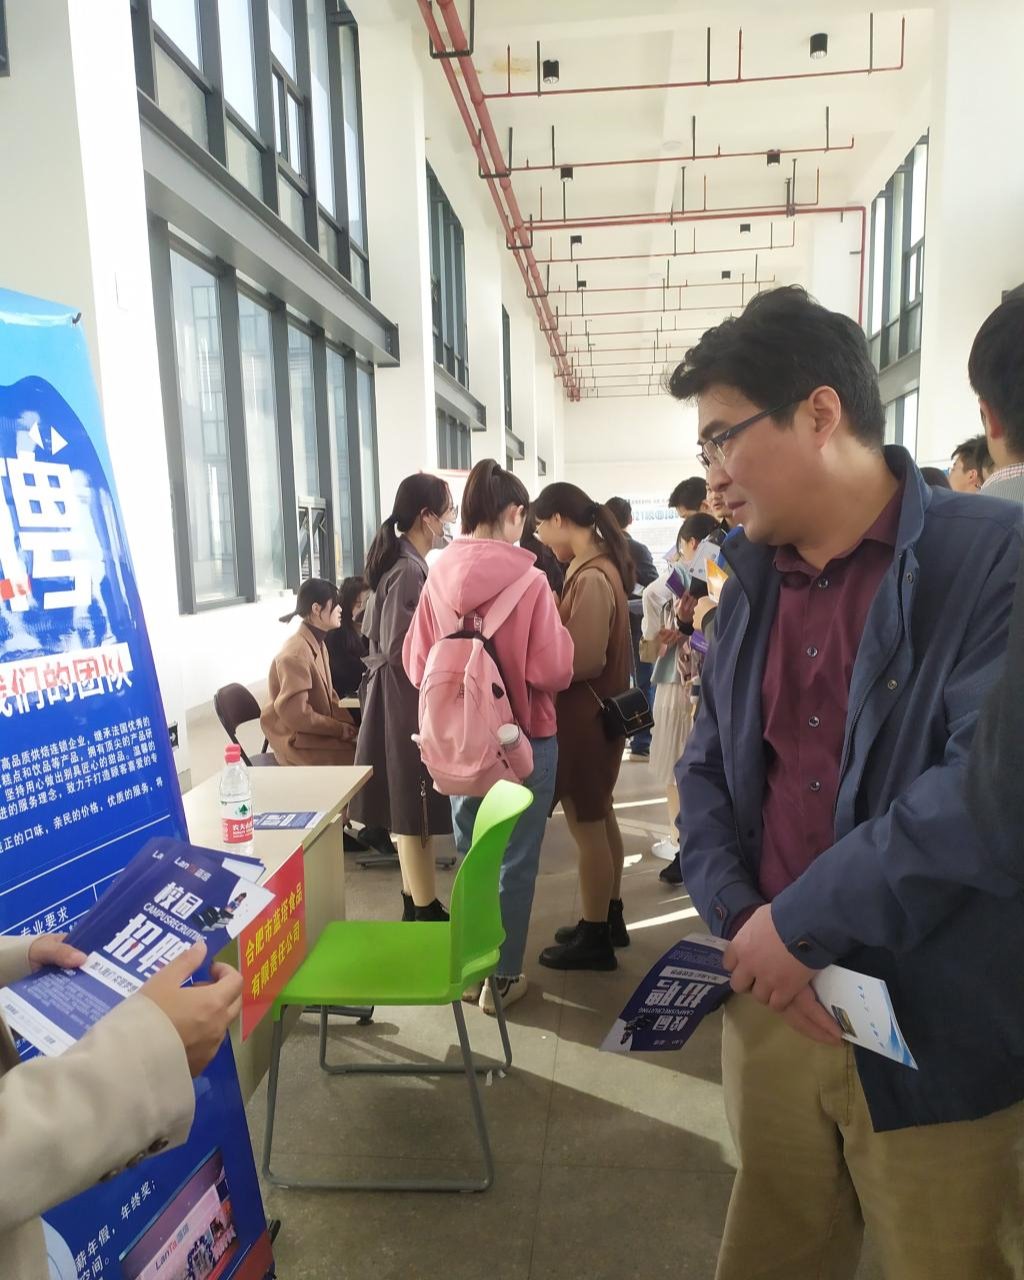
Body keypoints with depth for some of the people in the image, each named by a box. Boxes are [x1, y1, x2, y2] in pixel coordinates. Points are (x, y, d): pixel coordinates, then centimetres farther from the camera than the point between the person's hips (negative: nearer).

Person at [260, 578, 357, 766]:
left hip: (318, 730, 9)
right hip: (297, 740, -9)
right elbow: (296, 715, -24)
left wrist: (347, 724, -1)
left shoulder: (318, 644, 8)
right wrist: (340, 729, -16)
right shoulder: (295, 654, -21)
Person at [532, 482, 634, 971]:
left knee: (585, 823, 2)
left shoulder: (590, 578, -22)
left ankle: (594, 938, 16)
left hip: (583, 713, -10)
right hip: (596, 709, 10)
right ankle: (609, 919, 33)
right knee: (599, 816, 19)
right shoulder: (598, 566, 9)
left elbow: (584, 659, -23)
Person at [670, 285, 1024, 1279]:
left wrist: (802, 922, -19)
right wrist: (739, 919, -8)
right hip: (772, 1003, 6)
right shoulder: (750, 588, 8)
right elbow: (707, 770, 8)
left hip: (940, 1033, -5)